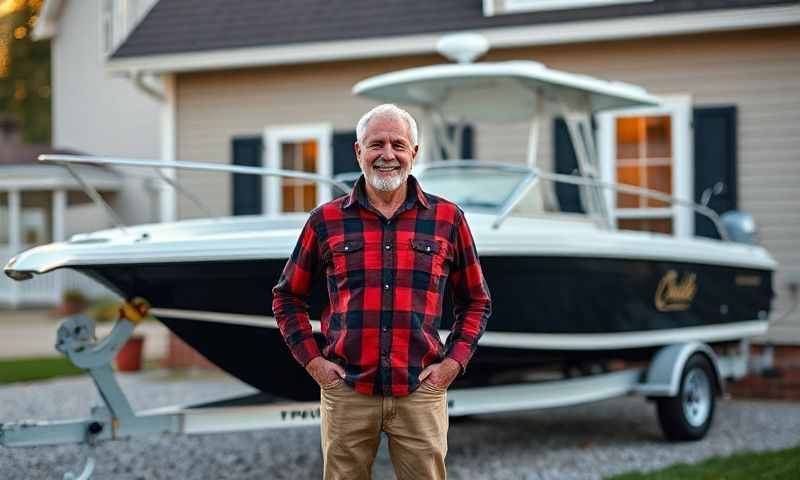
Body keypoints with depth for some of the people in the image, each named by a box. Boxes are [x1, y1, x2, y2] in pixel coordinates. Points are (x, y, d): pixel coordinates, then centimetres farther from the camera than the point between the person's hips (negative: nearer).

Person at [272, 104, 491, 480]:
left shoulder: (448, 219, 4)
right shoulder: (326, 220, 4)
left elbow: (475, 302, 13)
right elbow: (287, 297, 14)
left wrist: (453, 363, 1)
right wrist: (312, 360, 3)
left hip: (420, 392, 0)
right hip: (346, 392, 0)